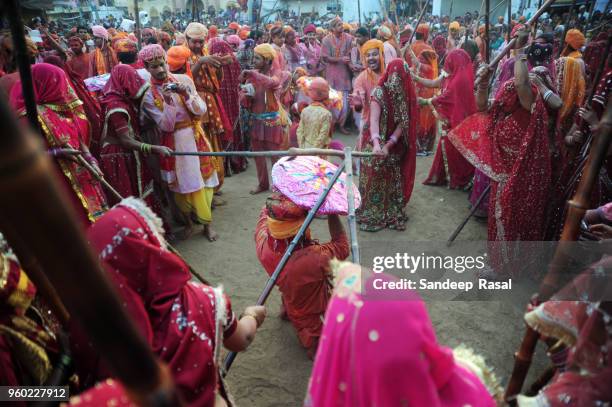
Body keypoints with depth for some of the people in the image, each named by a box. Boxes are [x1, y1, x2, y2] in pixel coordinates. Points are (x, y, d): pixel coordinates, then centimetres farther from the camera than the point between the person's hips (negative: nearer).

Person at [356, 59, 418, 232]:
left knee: (393, 179, 9)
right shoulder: (379, 92, -17)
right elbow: (373, 120, -28)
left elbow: (404, 122, -10)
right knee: (374, 178, 0)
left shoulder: (406, 95, -5)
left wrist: (388, 145, -23)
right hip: (377, 143, -4)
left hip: (395, 145, 4)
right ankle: (371, 215, 13)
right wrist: (376, 143, -45)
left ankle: (391, 213, 21)